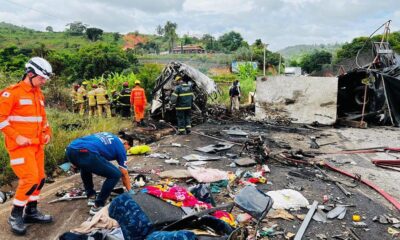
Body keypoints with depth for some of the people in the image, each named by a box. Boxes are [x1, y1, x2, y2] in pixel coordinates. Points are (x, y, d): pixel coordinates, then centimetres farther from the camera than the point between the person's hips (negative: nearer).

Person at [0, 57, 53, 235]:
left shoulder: (39, 94, 12)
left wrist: (47, 132, 8)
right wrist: (17, 137, -17)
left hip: (37, 144, 8)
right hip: (20, 145, -8)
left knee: (40, 178, 10)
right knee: (30, 179, -11)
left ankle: (31, 212, 25)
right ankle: (15, 216, 8)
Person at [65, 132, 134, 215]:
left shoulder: (107, 136, 37)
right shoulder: (120, 146, 18)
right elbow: (124, 174, 24)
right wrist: (130, 191, 36)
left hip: (70, 149, 8)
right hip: (85, 153, -8)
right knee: (115, 174, 5)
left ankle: (91, 197, 39)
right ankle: (97, 206, 11)